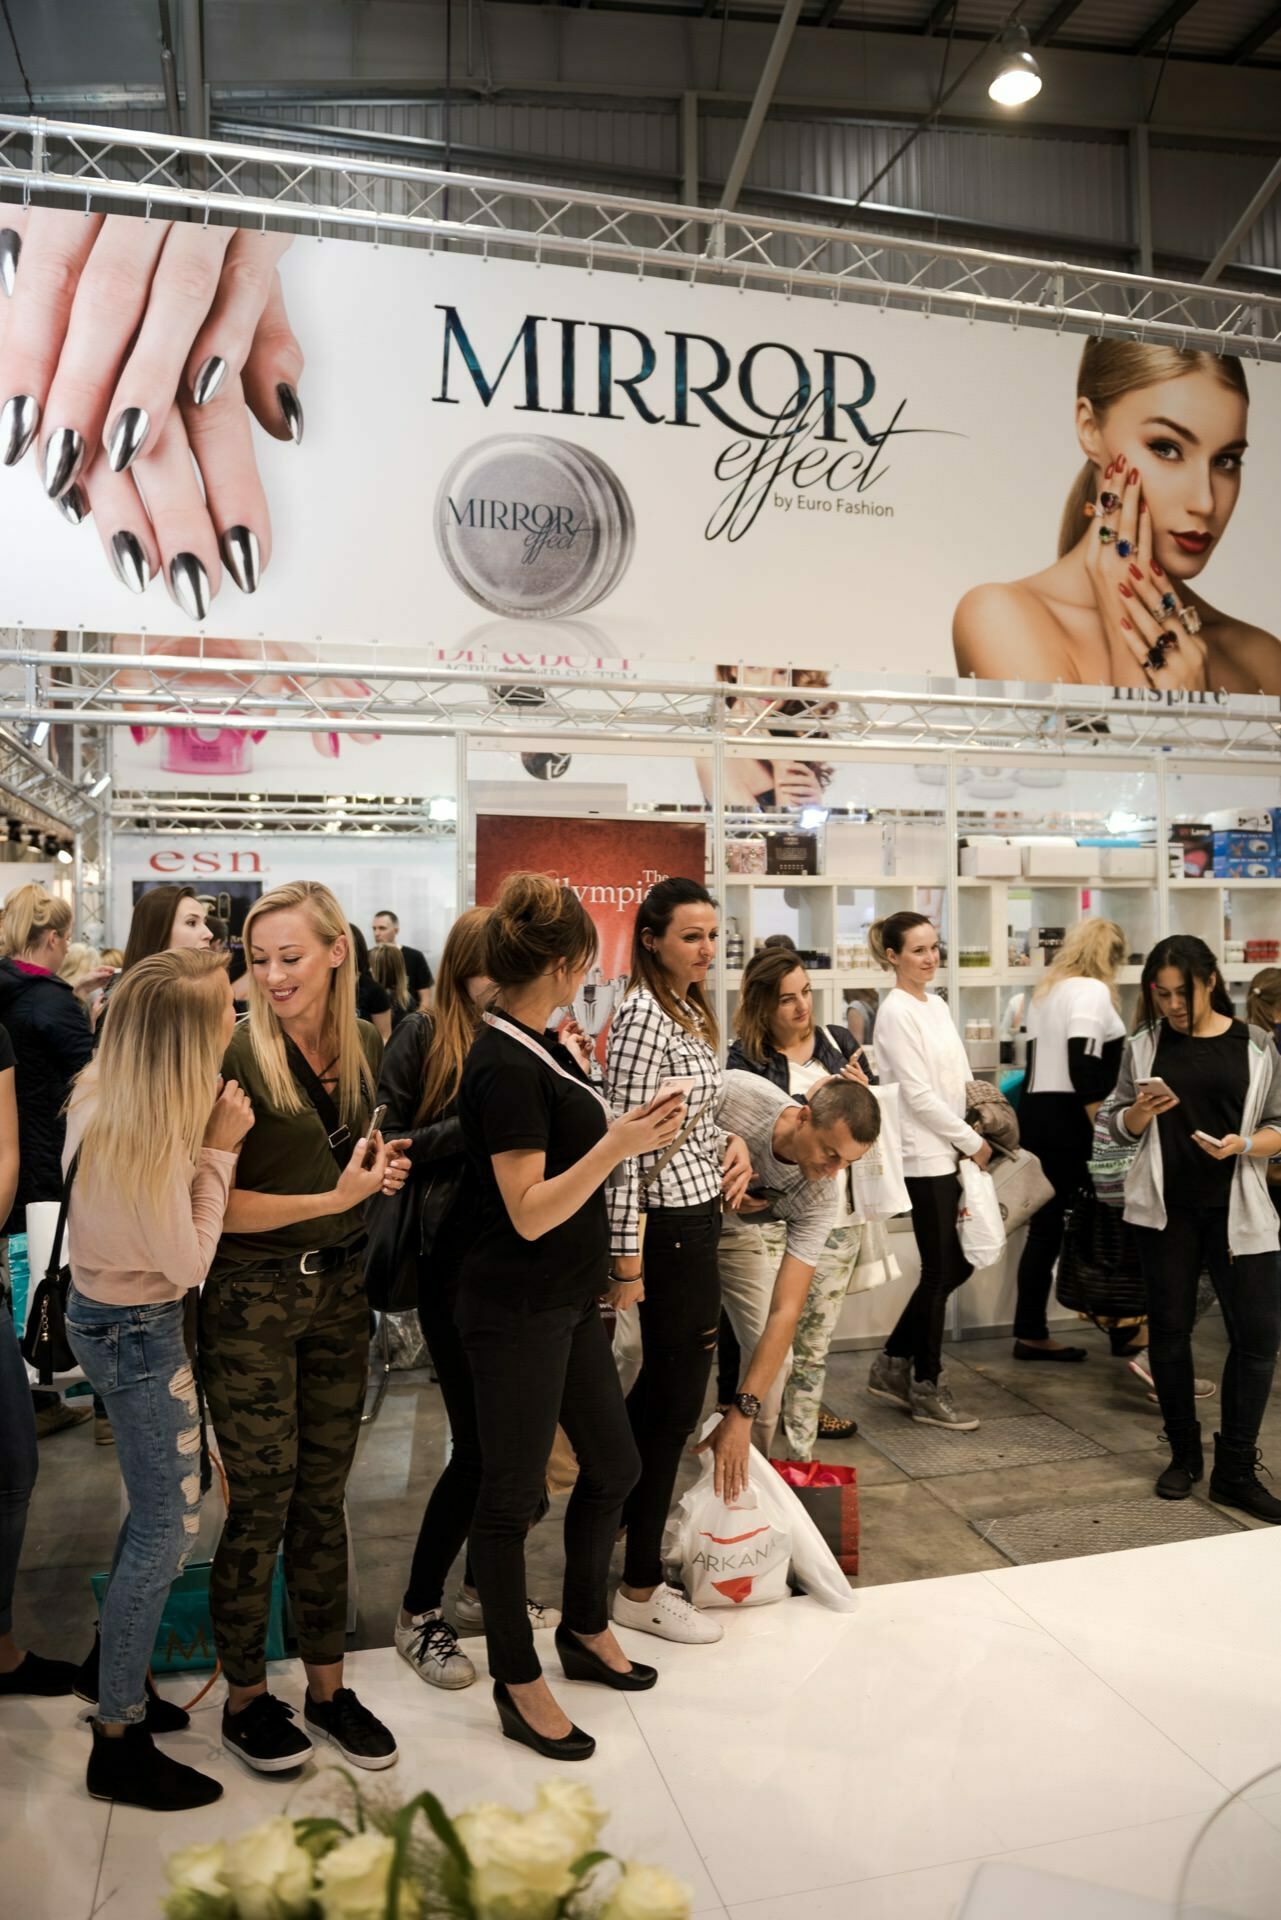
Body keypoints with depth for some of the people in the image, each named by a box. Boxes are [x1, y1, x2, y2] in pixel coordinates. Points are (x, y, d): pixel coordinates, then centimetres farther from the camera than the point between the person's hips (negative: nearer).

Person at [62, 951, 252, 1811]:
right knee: (169, 1527, 3)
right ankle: (119, 1742, 19)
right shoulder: (149, 1133, -31)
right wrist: (219, 1149, -20)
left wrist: (205, 1142, -3)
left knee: (161, 1508, 23)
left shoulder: (110, 1094, -3)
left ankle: (115, 1665, 42)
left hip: (114, 1313, 9)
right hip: (138, 1332, -9)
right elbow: (190, 1263, -21)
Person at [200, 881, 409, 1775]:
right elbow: (213, 1203, -19)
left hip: (340, 1289, 5)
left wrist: (383, 1166, 2)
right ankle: (245, 1697, 29)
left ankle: (328, 1686, 31)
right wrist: (333, 1198, -20)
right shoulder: (236, 1056, -15)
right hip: (252, 1297, -5)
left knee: (324, 1493, 15)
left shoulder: (365, 1046, 2)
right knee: (263, 1501, 7)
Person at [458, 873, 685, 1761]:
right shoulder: (507, 1068, -23)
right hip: (517, 1312, -10)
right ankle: (519, 1684, 27)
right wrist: (616, 1146, -32)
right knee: (512, 1494, 8)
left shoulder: (538, 1047, 6)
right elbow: (530, 1212, -24)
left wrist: (632, 1131, 10)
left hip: (569, 1300, 10)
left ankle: (586, 1630, 41)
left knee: (615, 1464, 20)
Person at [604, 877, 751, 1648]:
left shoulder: (694, 1012, 10)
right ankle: (641, 1587, 17)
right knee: (677, 1397, 1)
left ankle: (620, 1517, 41)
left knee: (666, 1382, 21)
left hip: (700, 1216, 9)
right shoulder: (643, 1017, -18)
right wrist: (625, 1258, -21)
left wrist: (731, 1141, 0)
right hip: (669, 1227, -9)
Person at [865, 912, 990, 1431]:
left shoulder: (936, 1004, 12)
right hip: (924, 1155, -8)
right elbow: (918, 1095, -17)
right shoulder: (897, 1011, -14)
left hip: (948, 1152, 8)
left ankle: (893, 1364, 25)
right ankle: (926, 1388, 16)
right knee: (940, 1270, 1)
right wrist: (972, 1141, -11)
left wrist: (974, 1138, 4)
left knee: (955, 1265, 13)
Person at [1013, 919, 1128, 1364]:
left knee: (1048, 1225, 10)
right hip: (1067, 1119, -9)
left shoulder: (1046, 989, 18)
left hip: (1035, 1112, 9)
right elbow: (1082, 1065, -21)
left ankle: (1031, 1334, 14)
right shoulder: (1092, 990, -9)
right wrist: (1102, 1127, -16)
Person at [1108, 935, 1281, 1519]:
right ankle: (1184, 1454, 25)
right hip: (1166, 1208, 1)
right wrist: (1142, 1109, -13)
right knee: (1169, 1329, 8)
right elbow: (1120, 1131, 8)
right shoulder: (1144, 1046, 4)